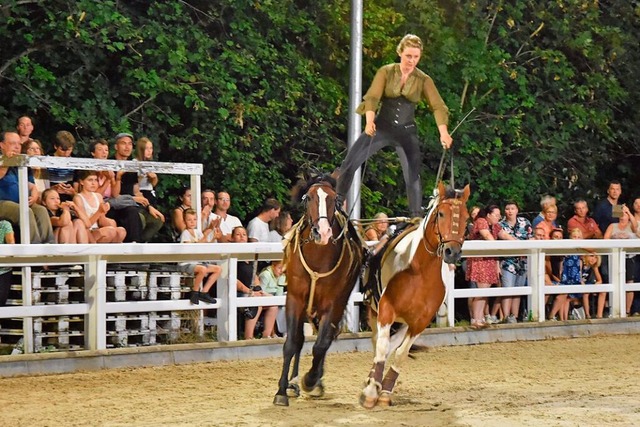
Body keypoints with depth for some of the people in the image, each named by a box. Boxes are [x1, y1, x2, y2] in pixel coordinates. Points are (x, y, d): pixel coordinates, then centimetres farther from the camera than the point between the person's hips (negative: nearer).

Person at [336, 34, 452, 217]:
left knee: (413, 176, -6)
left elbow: (438, 106, -10)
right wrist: (370, 121, -32)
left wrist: (443, 133, -26)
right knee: (349, 163, -11)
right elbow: (372, 97, -13)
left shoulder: (424, 80, -1)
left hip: (407, 131, 0)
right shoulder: (386, 72, -3)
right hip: (382, 126, 0)